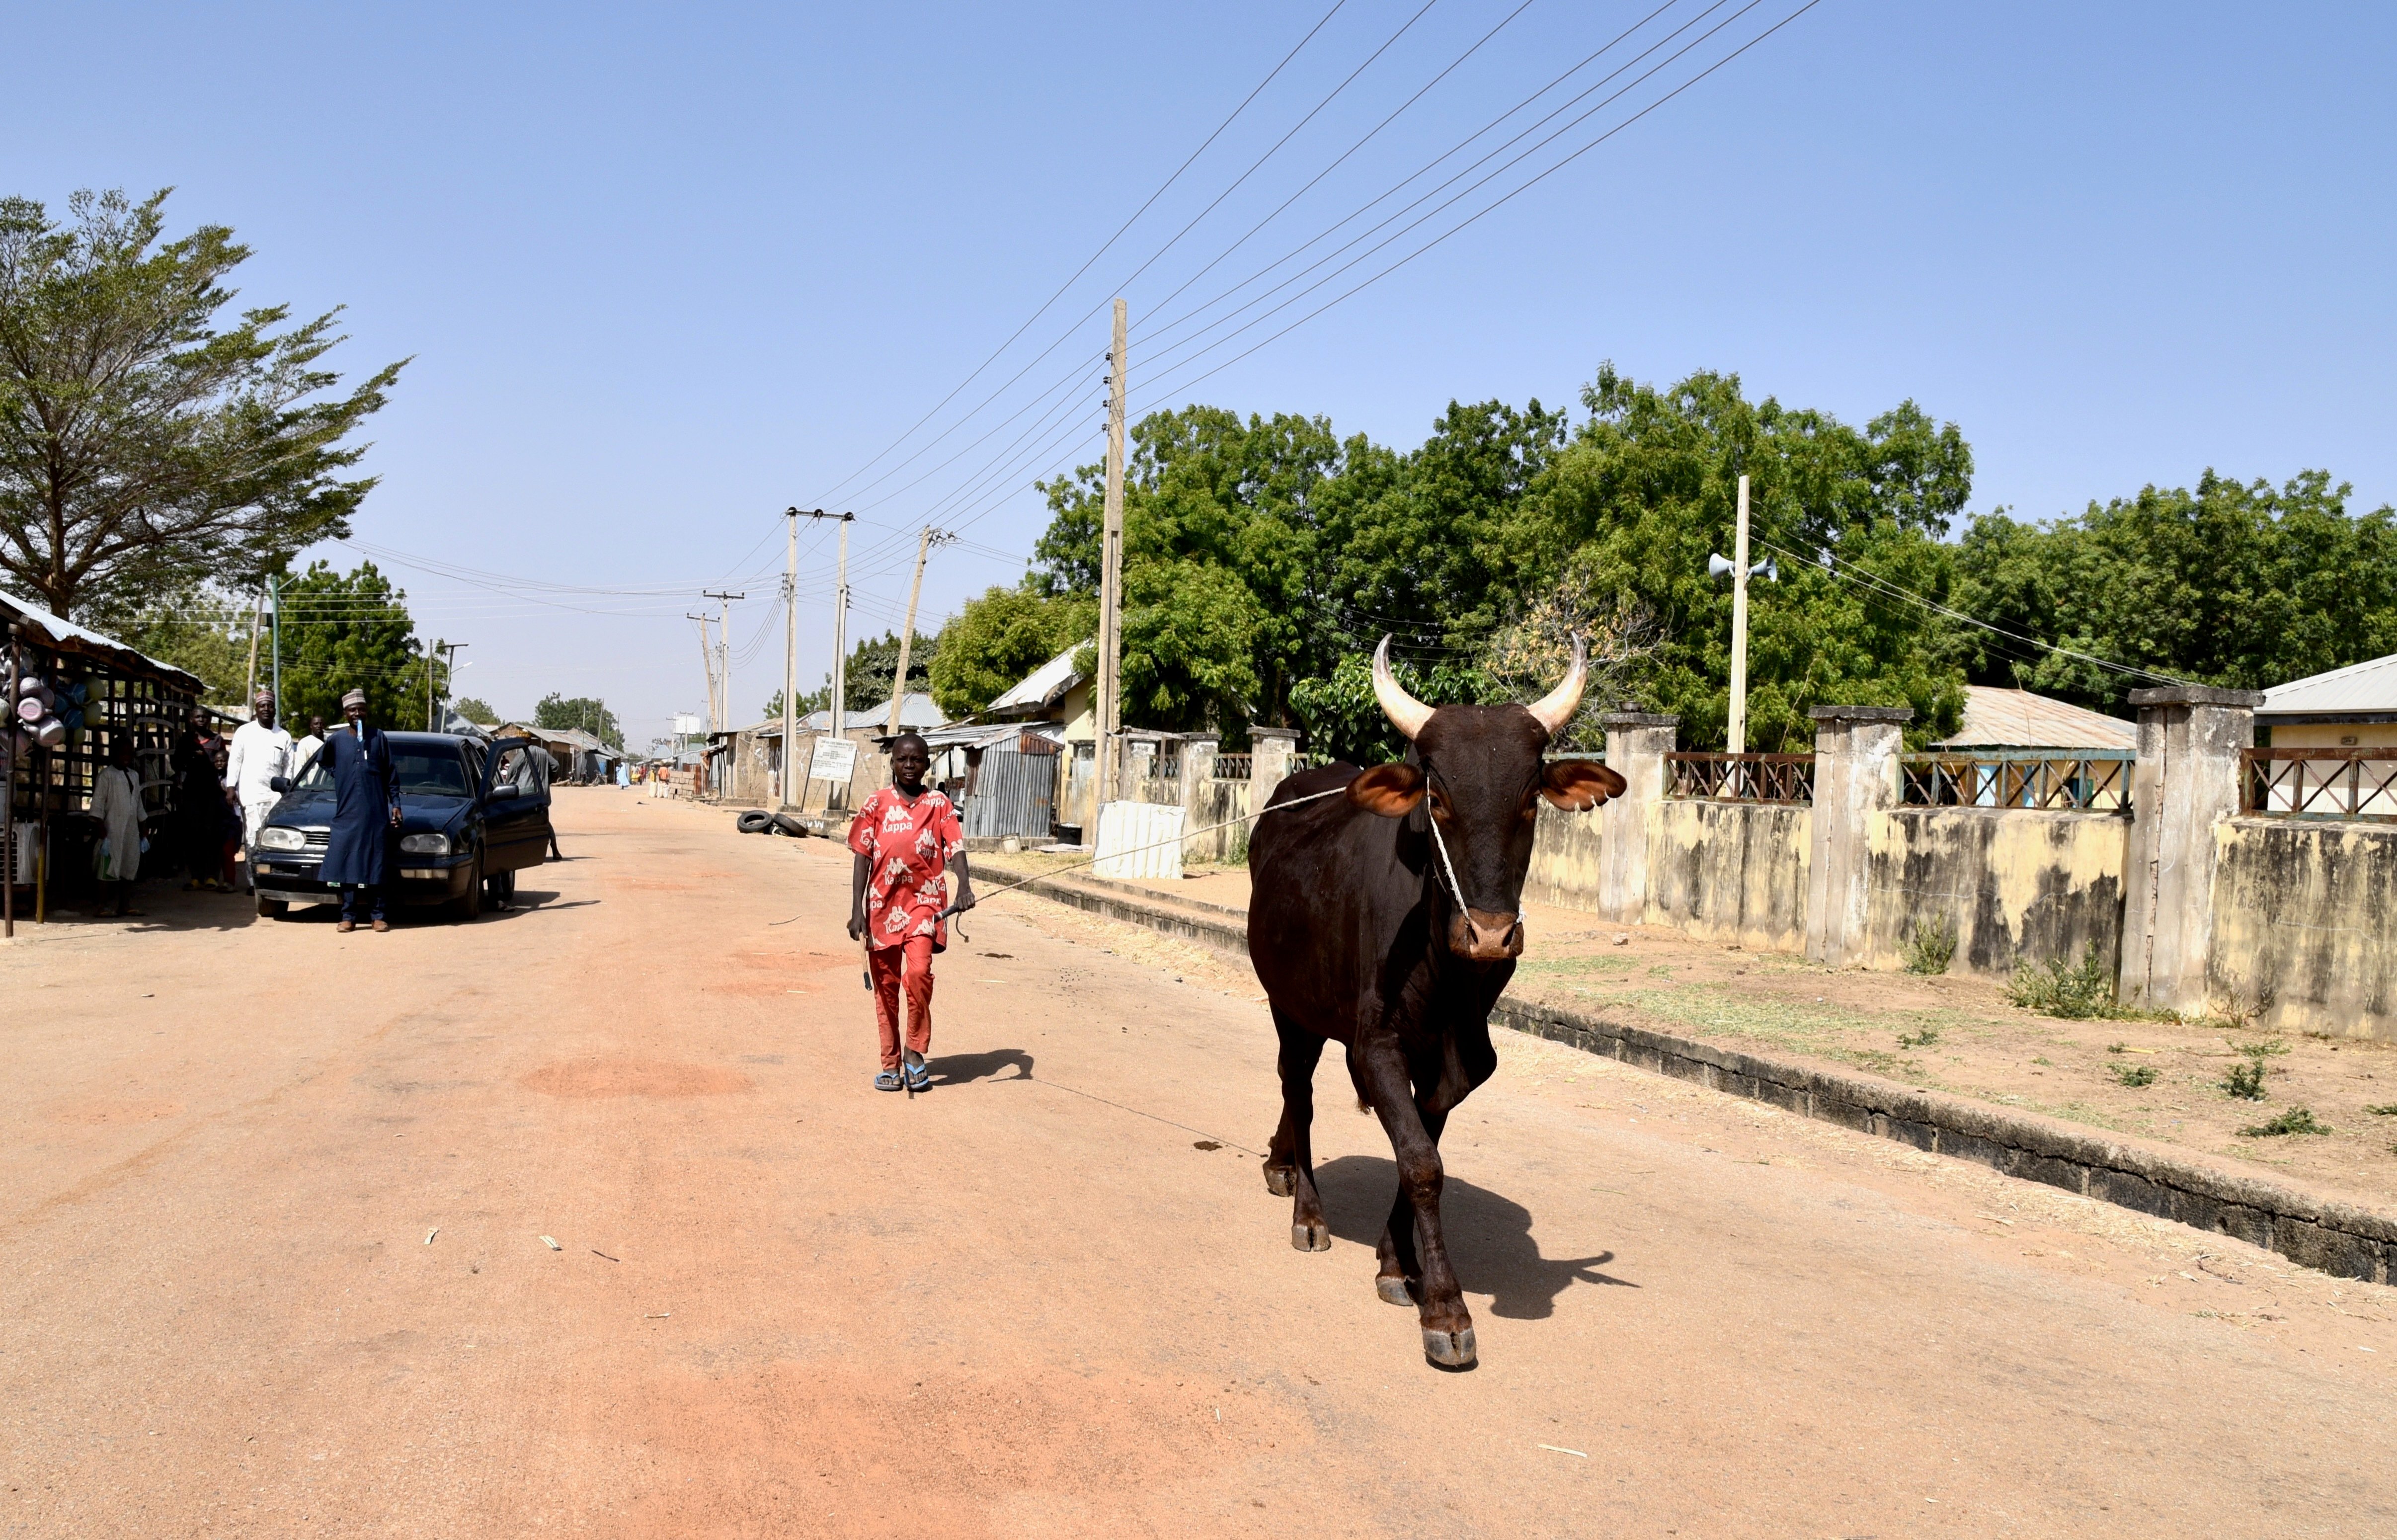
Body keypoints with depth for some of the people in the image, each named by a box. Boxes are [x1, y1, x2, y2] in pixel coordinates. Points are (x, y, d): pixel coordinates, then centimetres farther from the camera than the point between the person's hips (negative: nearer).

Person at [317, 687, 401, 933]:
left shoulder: (379, 737, 5)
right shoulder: (337, 739, 5)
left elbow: (390, 775, 8)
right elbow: (321, 759, 26)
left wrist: (395, 804, 4)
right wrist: (339, 775, 13)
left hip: (376, 814, -1)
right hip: (347, 813, 1)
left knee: (376, 865, 1)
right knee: (347, 865, -1)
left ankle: (378, 915, 6)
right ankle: (349, 916, 5)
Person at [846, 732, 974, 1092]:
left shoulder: (940, 805, 4)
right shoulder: (876, 804, 6)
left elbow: (955, 849, -7)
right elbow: (862, 857, 4)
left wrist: (964, 884, -27)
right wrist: (857, 909, -3)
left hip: (924, 900, -2)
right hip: (883, 904, 2)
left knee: (919, 972, -21)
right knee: (885, 985, 8)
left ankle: (916, 1052, -2)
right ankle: (891, 1063, 20)